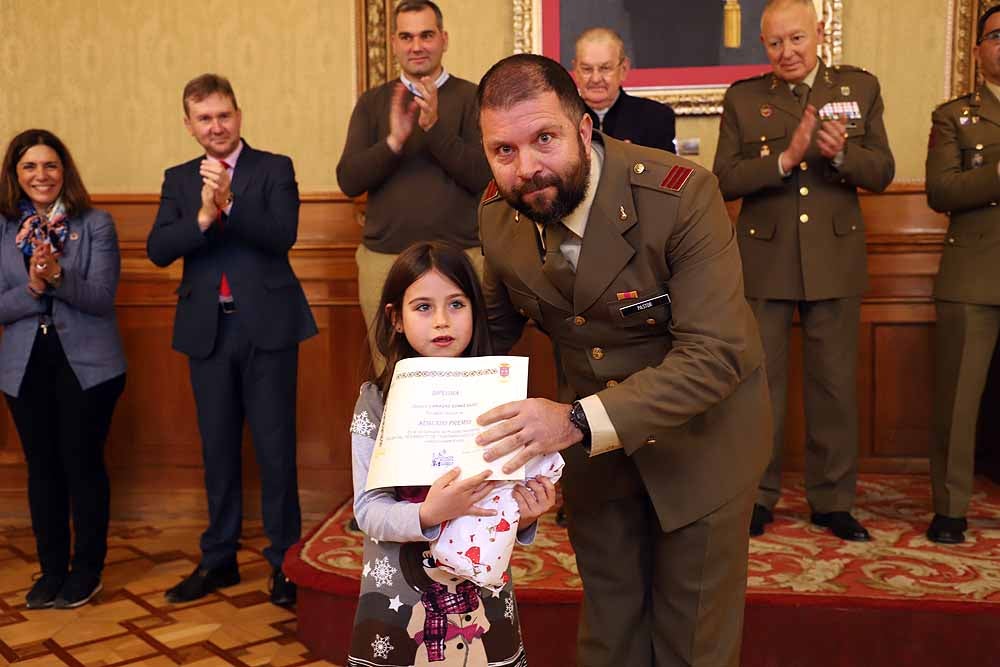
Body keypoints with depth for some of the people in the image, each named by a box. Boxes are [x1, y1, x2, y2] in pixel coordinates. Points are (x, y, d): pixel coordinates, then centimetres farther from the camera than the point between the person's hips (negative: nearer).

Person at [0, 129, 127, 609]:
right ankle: (52, 570, 24)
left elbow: (102, 298, -12)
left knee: (83, 463, 2)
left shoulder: (96, 225, -4)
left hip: (87, 364, -3)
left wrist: (58, 276, -28)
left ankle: (86, 571, 17)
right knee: (42, 467, 11)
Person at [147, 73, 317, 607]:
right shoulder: (179, 179, 11)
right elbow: (157, 251, -2)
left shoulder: (275, 169, 1)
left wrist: (229, 201, -24)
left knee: (275, 447, 1)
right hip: (208, 329, 4)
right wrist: (202, 217, -18)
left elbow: (283, 235, -13)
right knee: (217, 449, 12)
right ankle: (219, 559, 25)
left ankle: (284, 560, 13)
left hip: (267, 325, -3)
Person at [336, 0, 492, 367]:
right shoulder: (372, 102, 8)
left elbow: (484, 176, -8)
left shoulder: (471, 98, 2)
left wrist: (435, 128, -19)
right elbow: (348, 181, 0)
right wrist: (393, 141, -16)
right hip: (383, 259, 2)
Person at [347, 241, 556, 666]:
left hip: (483, 597, 1)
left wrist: (524, 517, -17)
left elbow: (510, 503, 3)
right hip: (399, 599, -1)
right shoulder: (376, 401, -8)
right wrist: (426, 515, -28)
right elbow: (367, 510, -11)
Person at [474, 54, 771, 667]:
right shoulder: (497, 213, -12)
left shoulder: (683, 195, -29)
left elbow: (713, 356, -33)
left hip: (701, 428, -4)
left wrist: (579, 422, -42)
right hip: (590, 432, 4)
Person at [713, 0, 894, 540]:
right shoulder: (742, 98, 2)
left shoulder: (860, 88, 5)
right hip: (765, 259, -1)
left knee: (835, 384, 8)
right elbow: (725, 179, -6)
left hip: (835, 260, 1)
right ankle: (758, 497, 21)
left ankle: (832, 500, 22)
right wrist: (785, 160, -20)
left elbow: (882, 172, 1)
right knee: (761, 382, 7)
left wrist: (842, 154, -19)